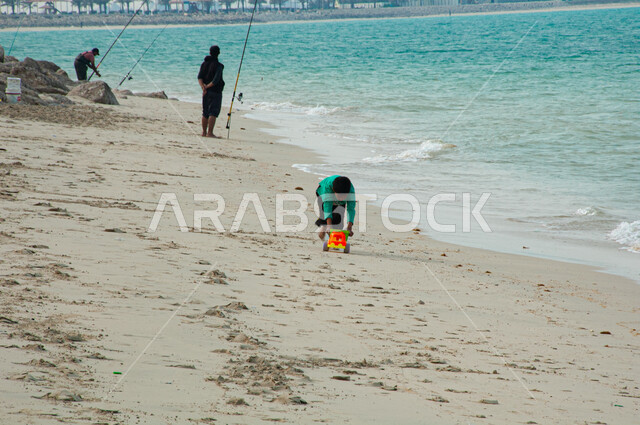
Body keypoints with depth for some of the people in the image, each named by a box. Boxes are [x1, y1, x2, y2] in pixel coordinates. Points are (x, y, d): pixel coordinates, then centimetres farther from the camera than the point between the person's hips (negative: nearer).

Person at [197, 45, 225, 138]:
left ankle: (204, 132, 17)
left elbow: (199, 76, -2)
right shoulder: (218, 66, -11)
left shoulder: (204, 63, 7)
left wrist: (203, 87, -13)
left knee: (205, 113, 13)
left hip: (206, 92, 6)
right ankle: (210, 133, -12)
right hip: (216, 91, -6)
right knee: (213, 113, -6)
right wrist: (208, 87, -11)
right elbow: (216, 80, -19)